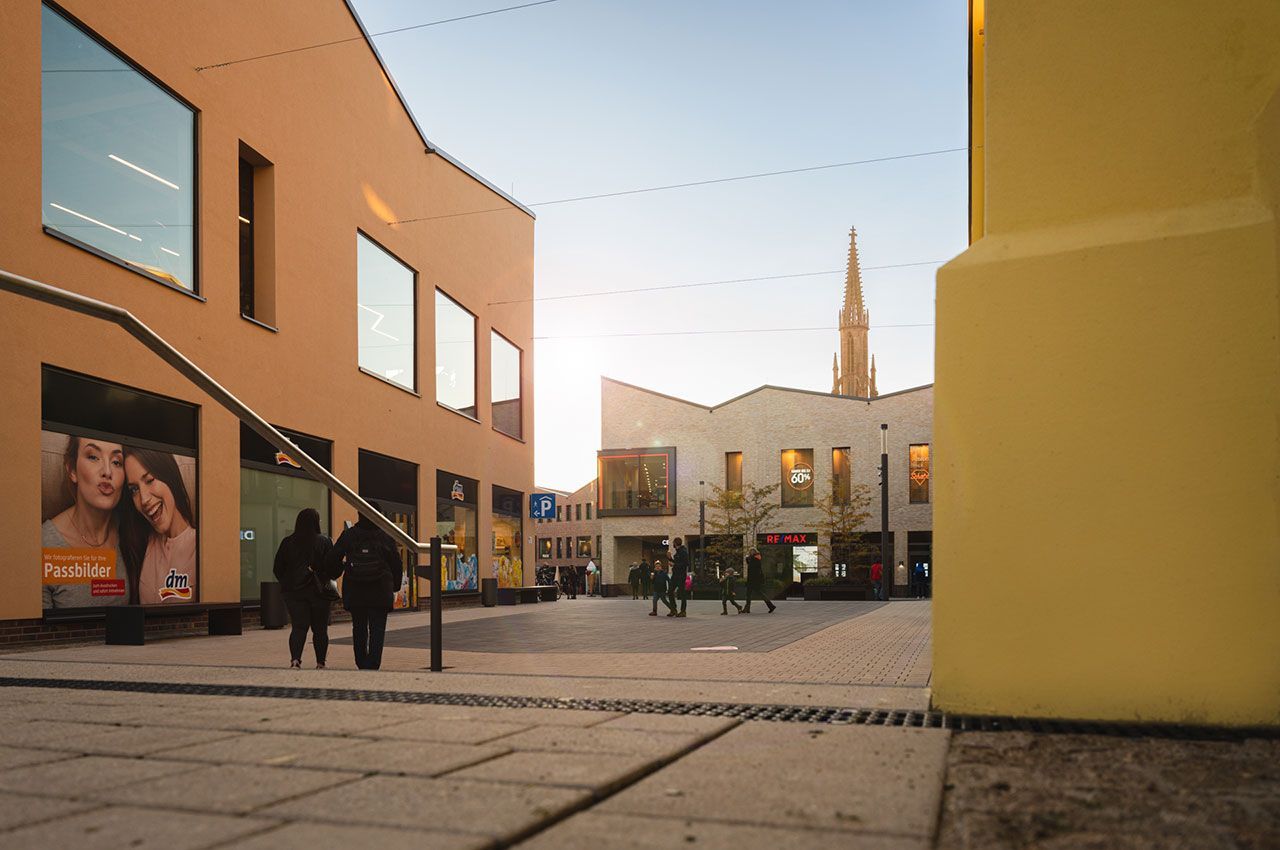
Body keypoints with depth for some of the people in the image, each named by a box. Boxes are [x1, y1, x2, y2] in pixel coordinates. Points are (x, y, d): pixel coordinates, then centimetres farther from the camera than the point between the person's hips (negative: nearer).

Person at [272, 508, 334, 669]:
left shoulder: (287, 542, 2)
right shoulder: (324, 542, -7)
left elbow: (277, 569, 5)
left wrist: (286, 584, 19)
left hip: (293, 592, 2)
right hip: (318, 591, -2)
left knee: (298, 626, 2)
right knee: (320, 629, 10)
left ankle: (295, 657, -18)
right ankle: (320, 662, 15)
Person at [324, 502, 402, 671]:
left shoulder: (348, 535, 0)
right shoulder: (385, 537, -3)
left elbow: (331, 560, -1)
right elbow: (397, 564, 0)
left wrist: (334, 575, 19)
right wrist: (395, 586, 14)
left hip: (354, 592, 2)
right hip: (380, 592, -2)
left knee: (359, 628, 18)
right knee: (377, 629, 1)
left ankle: (361, 663, 24)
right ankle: (373, 665, -8)